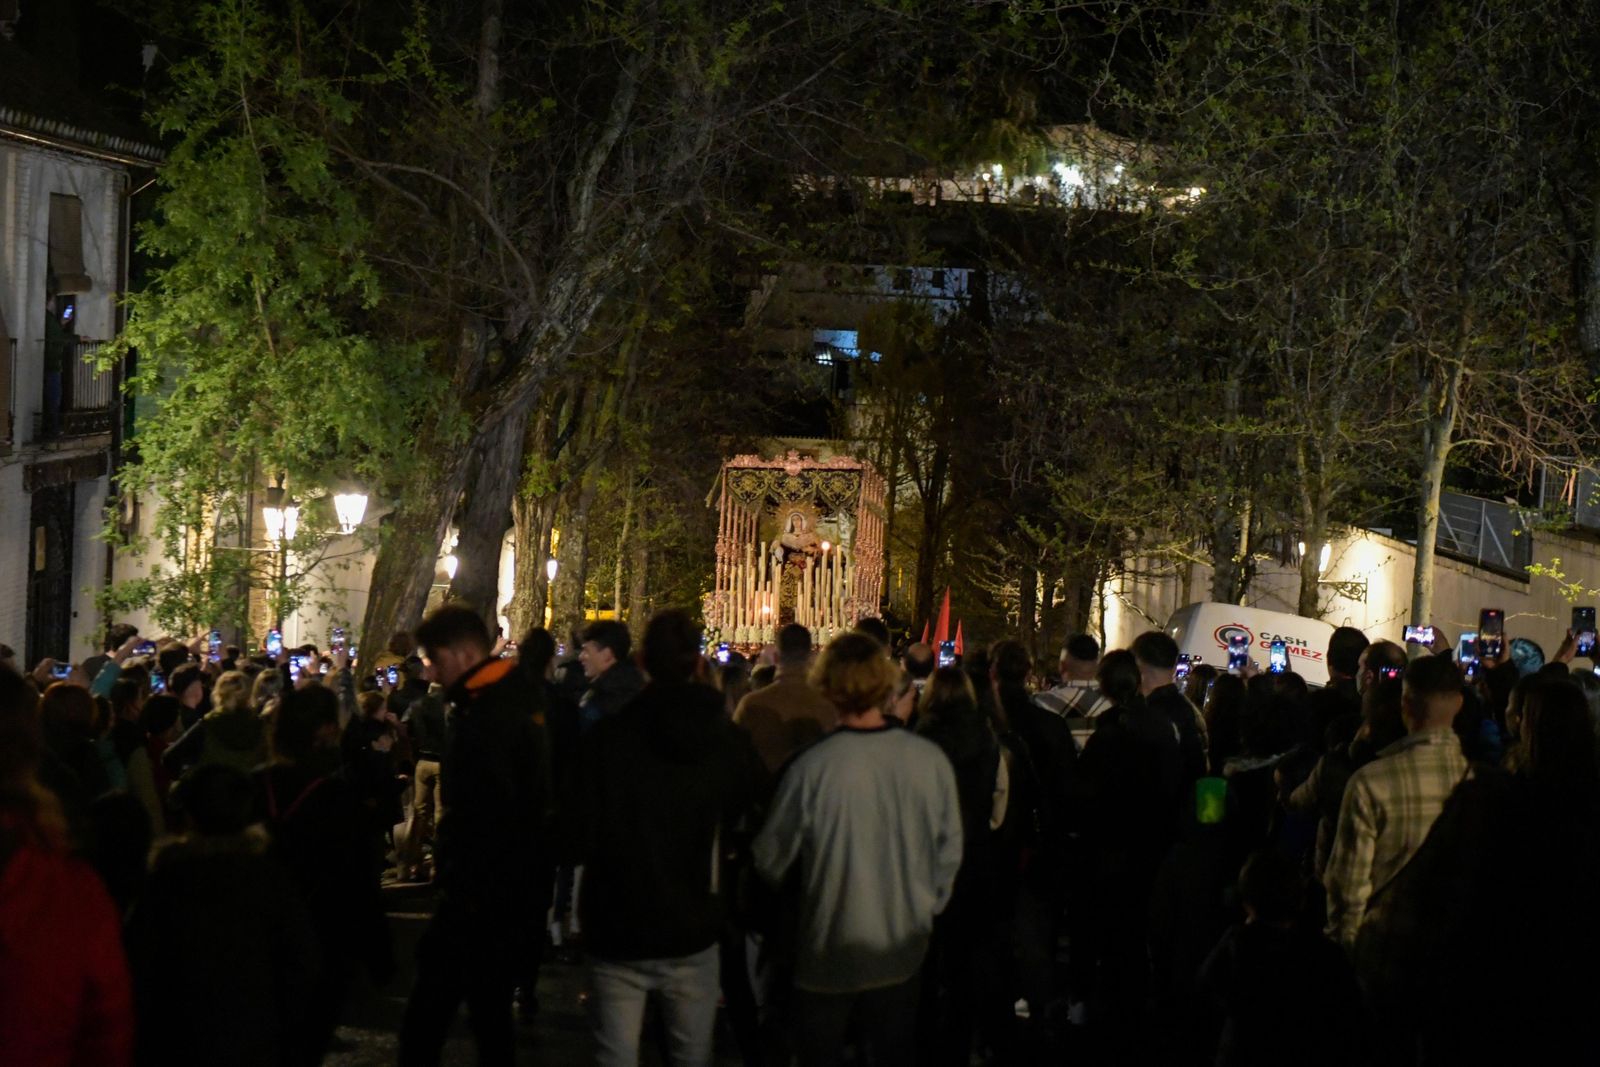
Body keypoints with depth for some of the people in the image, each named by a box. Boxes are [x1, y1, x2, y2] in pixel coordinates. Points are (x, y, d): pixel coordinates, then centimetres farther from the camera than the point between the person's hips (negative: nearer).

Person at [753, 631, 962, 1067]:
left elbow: (770, 860, -10)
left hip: (829, 955, -3)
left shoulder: (812, 767, -22)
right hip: (902, 951, 3)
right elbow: (950, 852, 1)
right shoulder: (931, 761, -12)